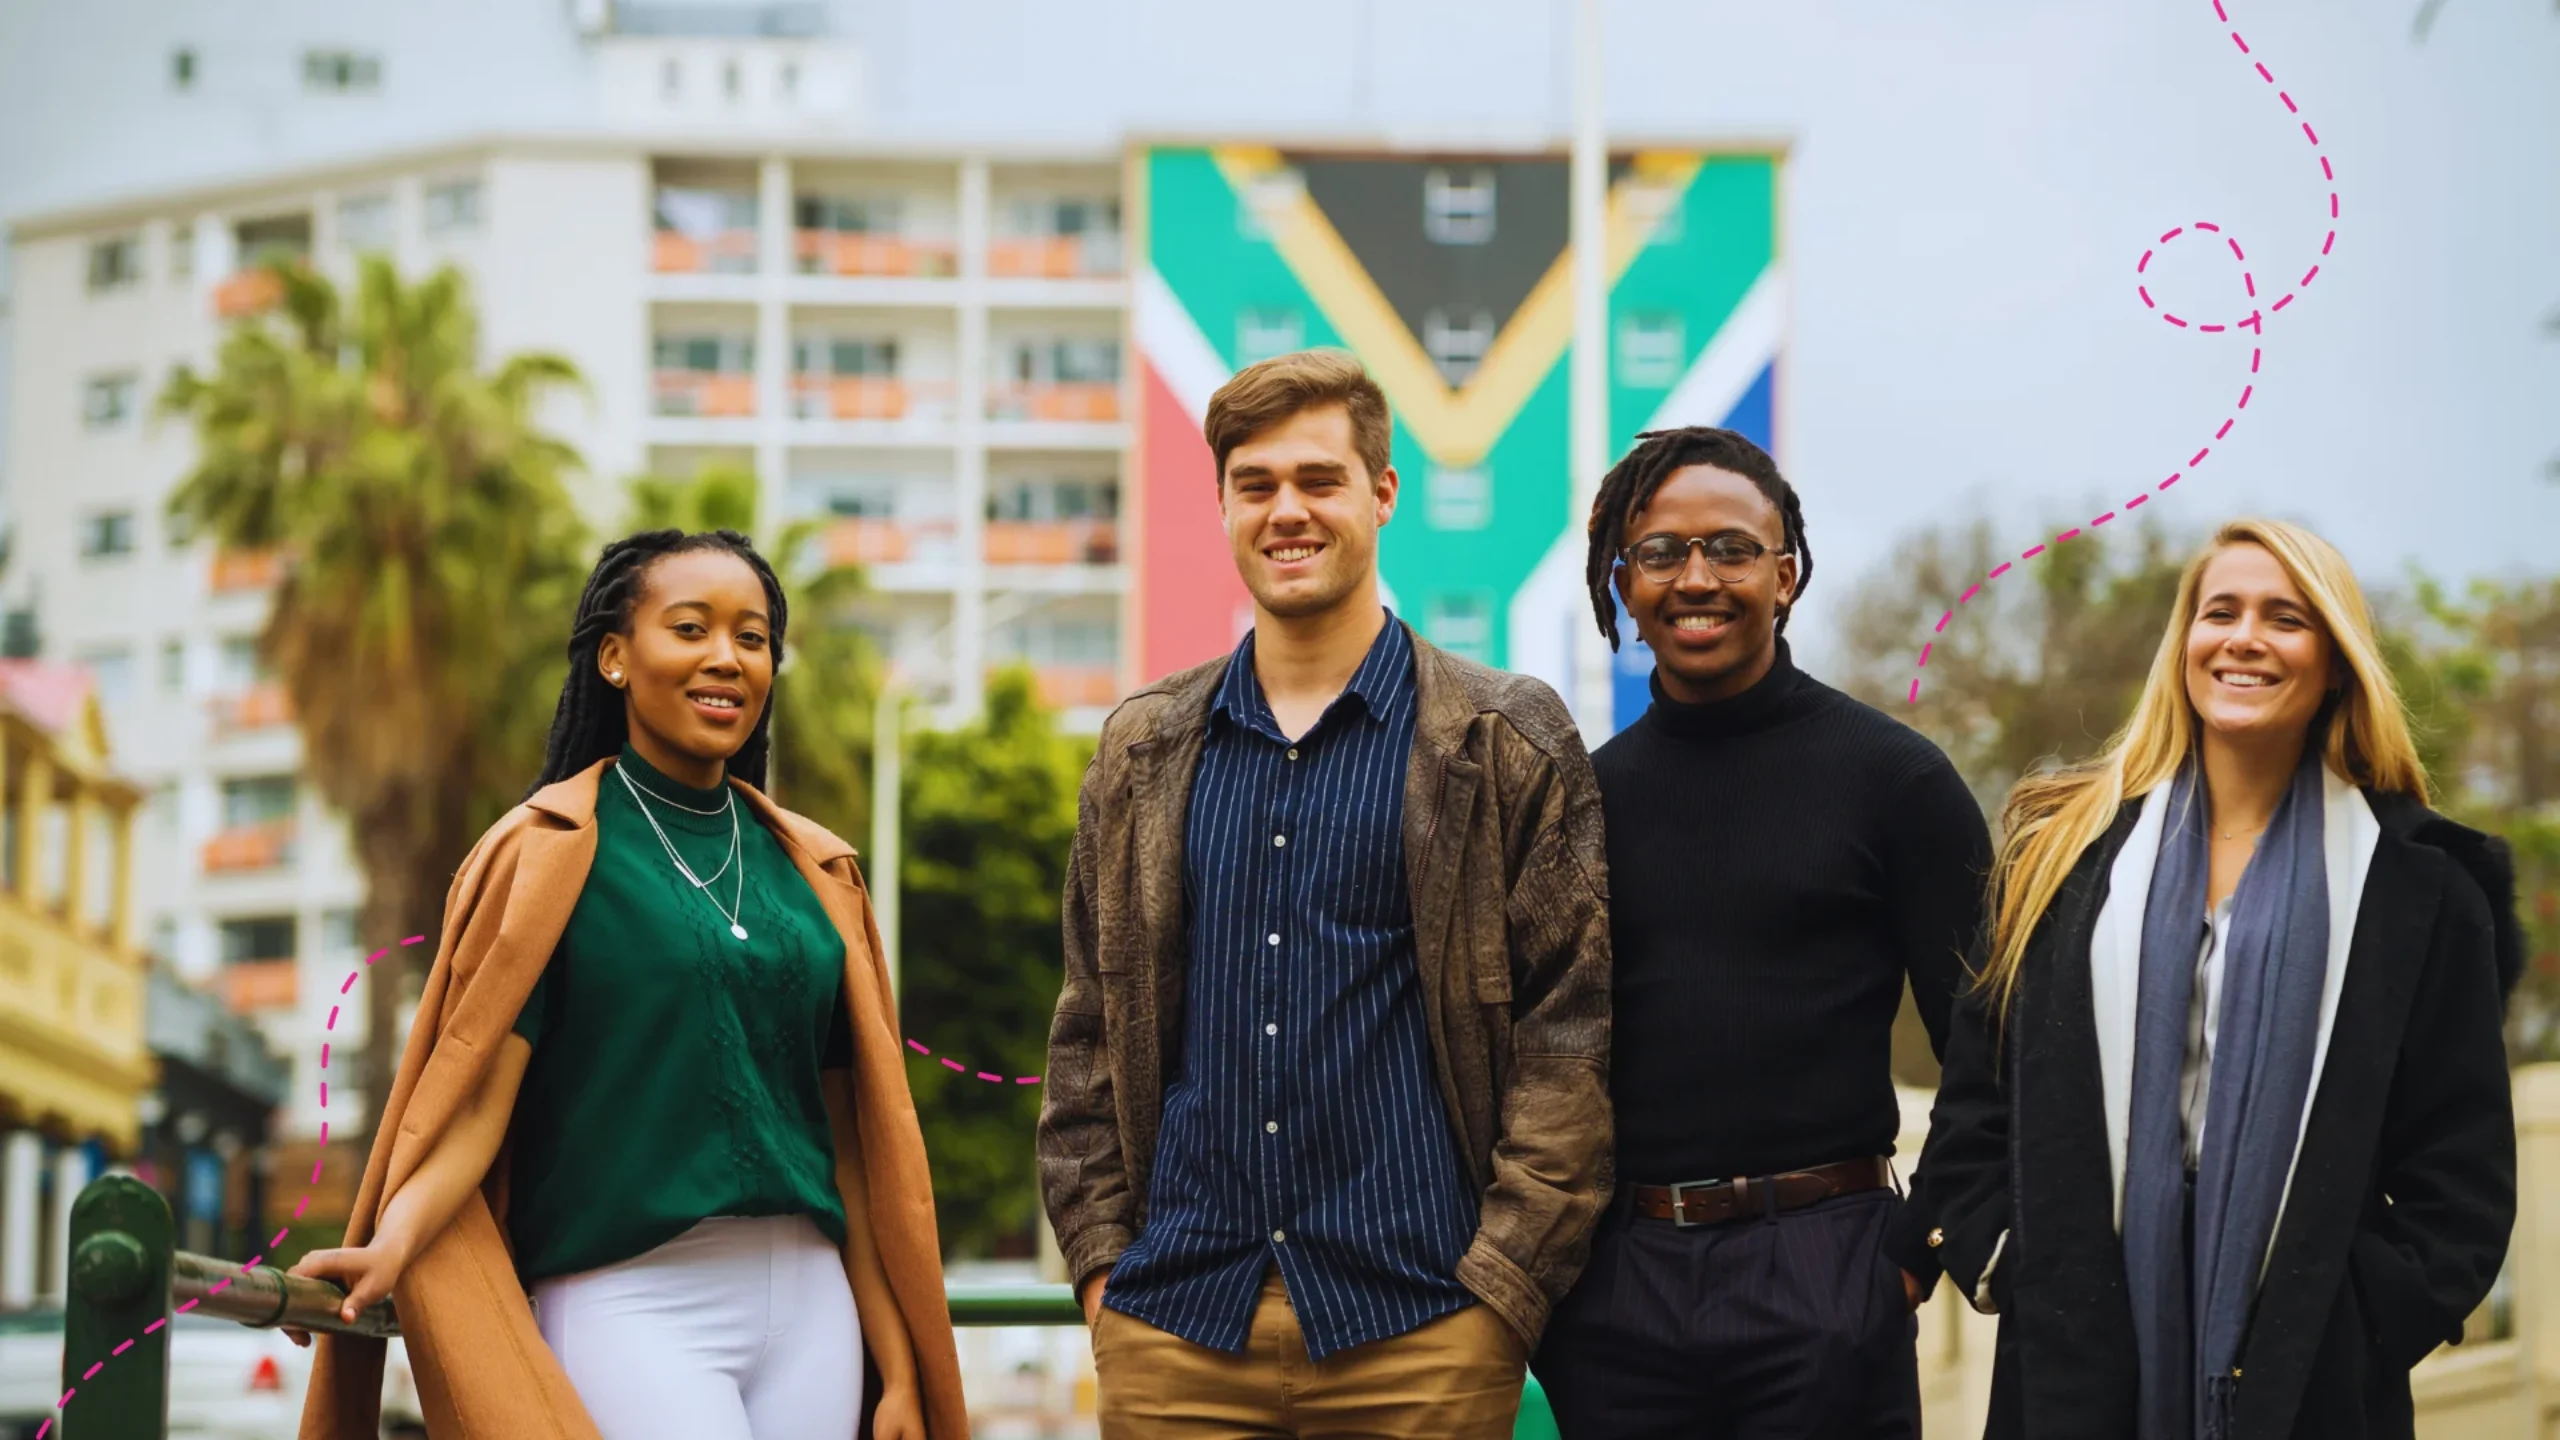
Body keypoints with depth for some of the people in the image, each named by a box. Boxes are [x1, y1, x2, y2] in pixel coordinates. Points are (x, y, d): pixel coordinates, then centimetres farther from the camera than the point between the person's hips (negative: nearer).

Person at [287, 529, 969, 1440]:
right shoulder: (550, 853, 0)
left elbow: (854, 1139, 14)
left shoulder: (815, 875, 14)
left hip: (809, 1306, 5)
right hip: (633, 1305, -5)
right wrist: (394, 1245, -27)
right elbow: (474, 1091, -8)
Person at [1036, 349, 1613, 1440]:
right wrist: (1098, 1256, 5)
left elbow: (1567, 1031, -1)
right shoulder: (1143, 753, 12)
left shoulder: (1507, 743, 2)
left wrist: (1503, 1284, -8)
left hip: (1419, 1332, -3)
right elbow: (1091, 1026, 15)